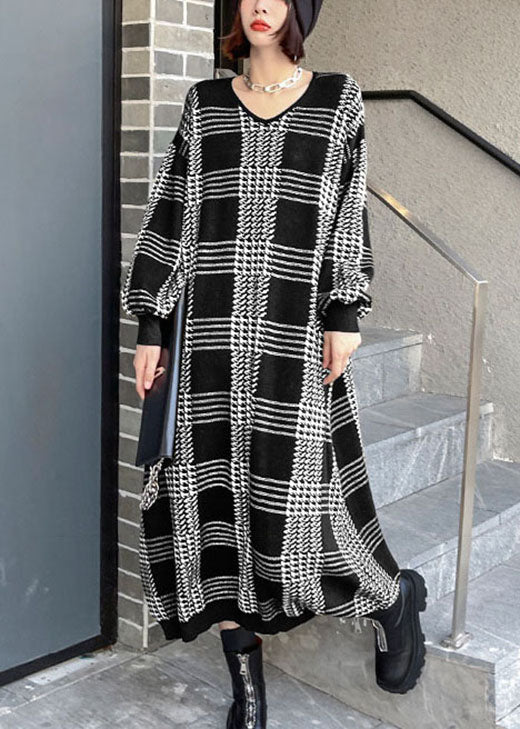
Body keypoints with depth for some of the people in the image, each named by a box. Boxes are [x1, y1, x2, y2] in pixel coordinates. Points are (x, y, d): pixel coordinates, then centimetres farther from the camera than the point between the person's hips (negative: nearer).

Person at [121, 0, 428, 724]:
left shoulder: (338, 99, 7)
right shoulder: (204, 103, 12)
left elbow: (351, 214, 4)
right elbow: (171, 215, 9)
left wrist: (345, 314, -6)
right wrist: (150, 325, 5)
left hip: (296, 332, -3)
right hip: (210, 331, 3)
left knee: (298, 494, -4)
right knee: (207, 493, 2)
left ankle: (394, 594, 29)